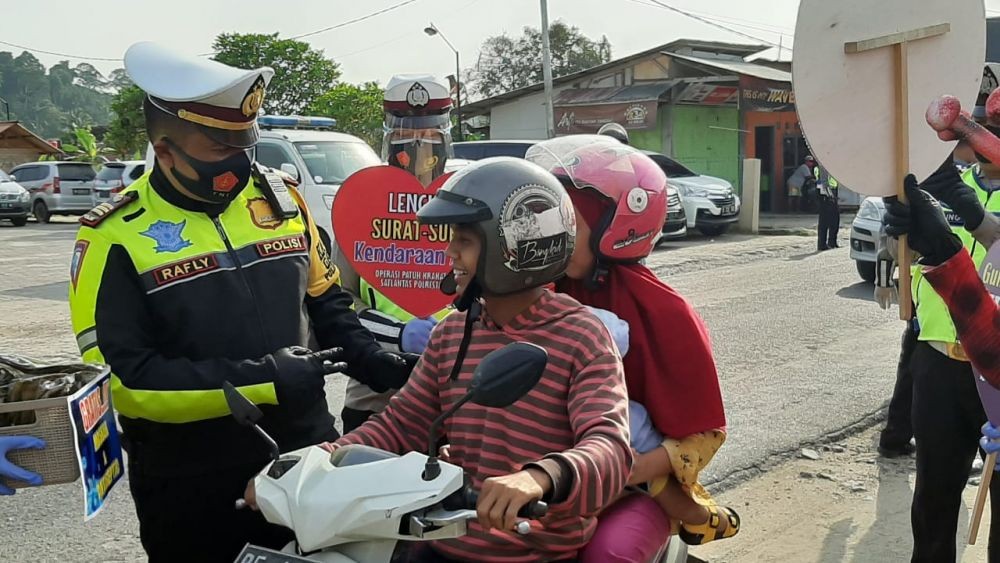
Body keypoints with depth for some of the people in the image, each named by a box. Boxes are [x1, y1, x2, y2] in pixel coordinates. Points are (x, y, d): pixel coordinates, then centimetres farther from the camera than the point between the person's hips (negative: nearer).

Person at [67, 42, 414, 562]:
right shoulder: (116, 236, -12)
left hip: (306, 456, 4)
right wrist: (261, 381, -22)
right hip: (188, 486, -3)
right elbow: (120, 377, -18)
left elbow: (323, 300, 14)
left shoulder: (278, 197, 2)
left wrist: (374, 363, -3)